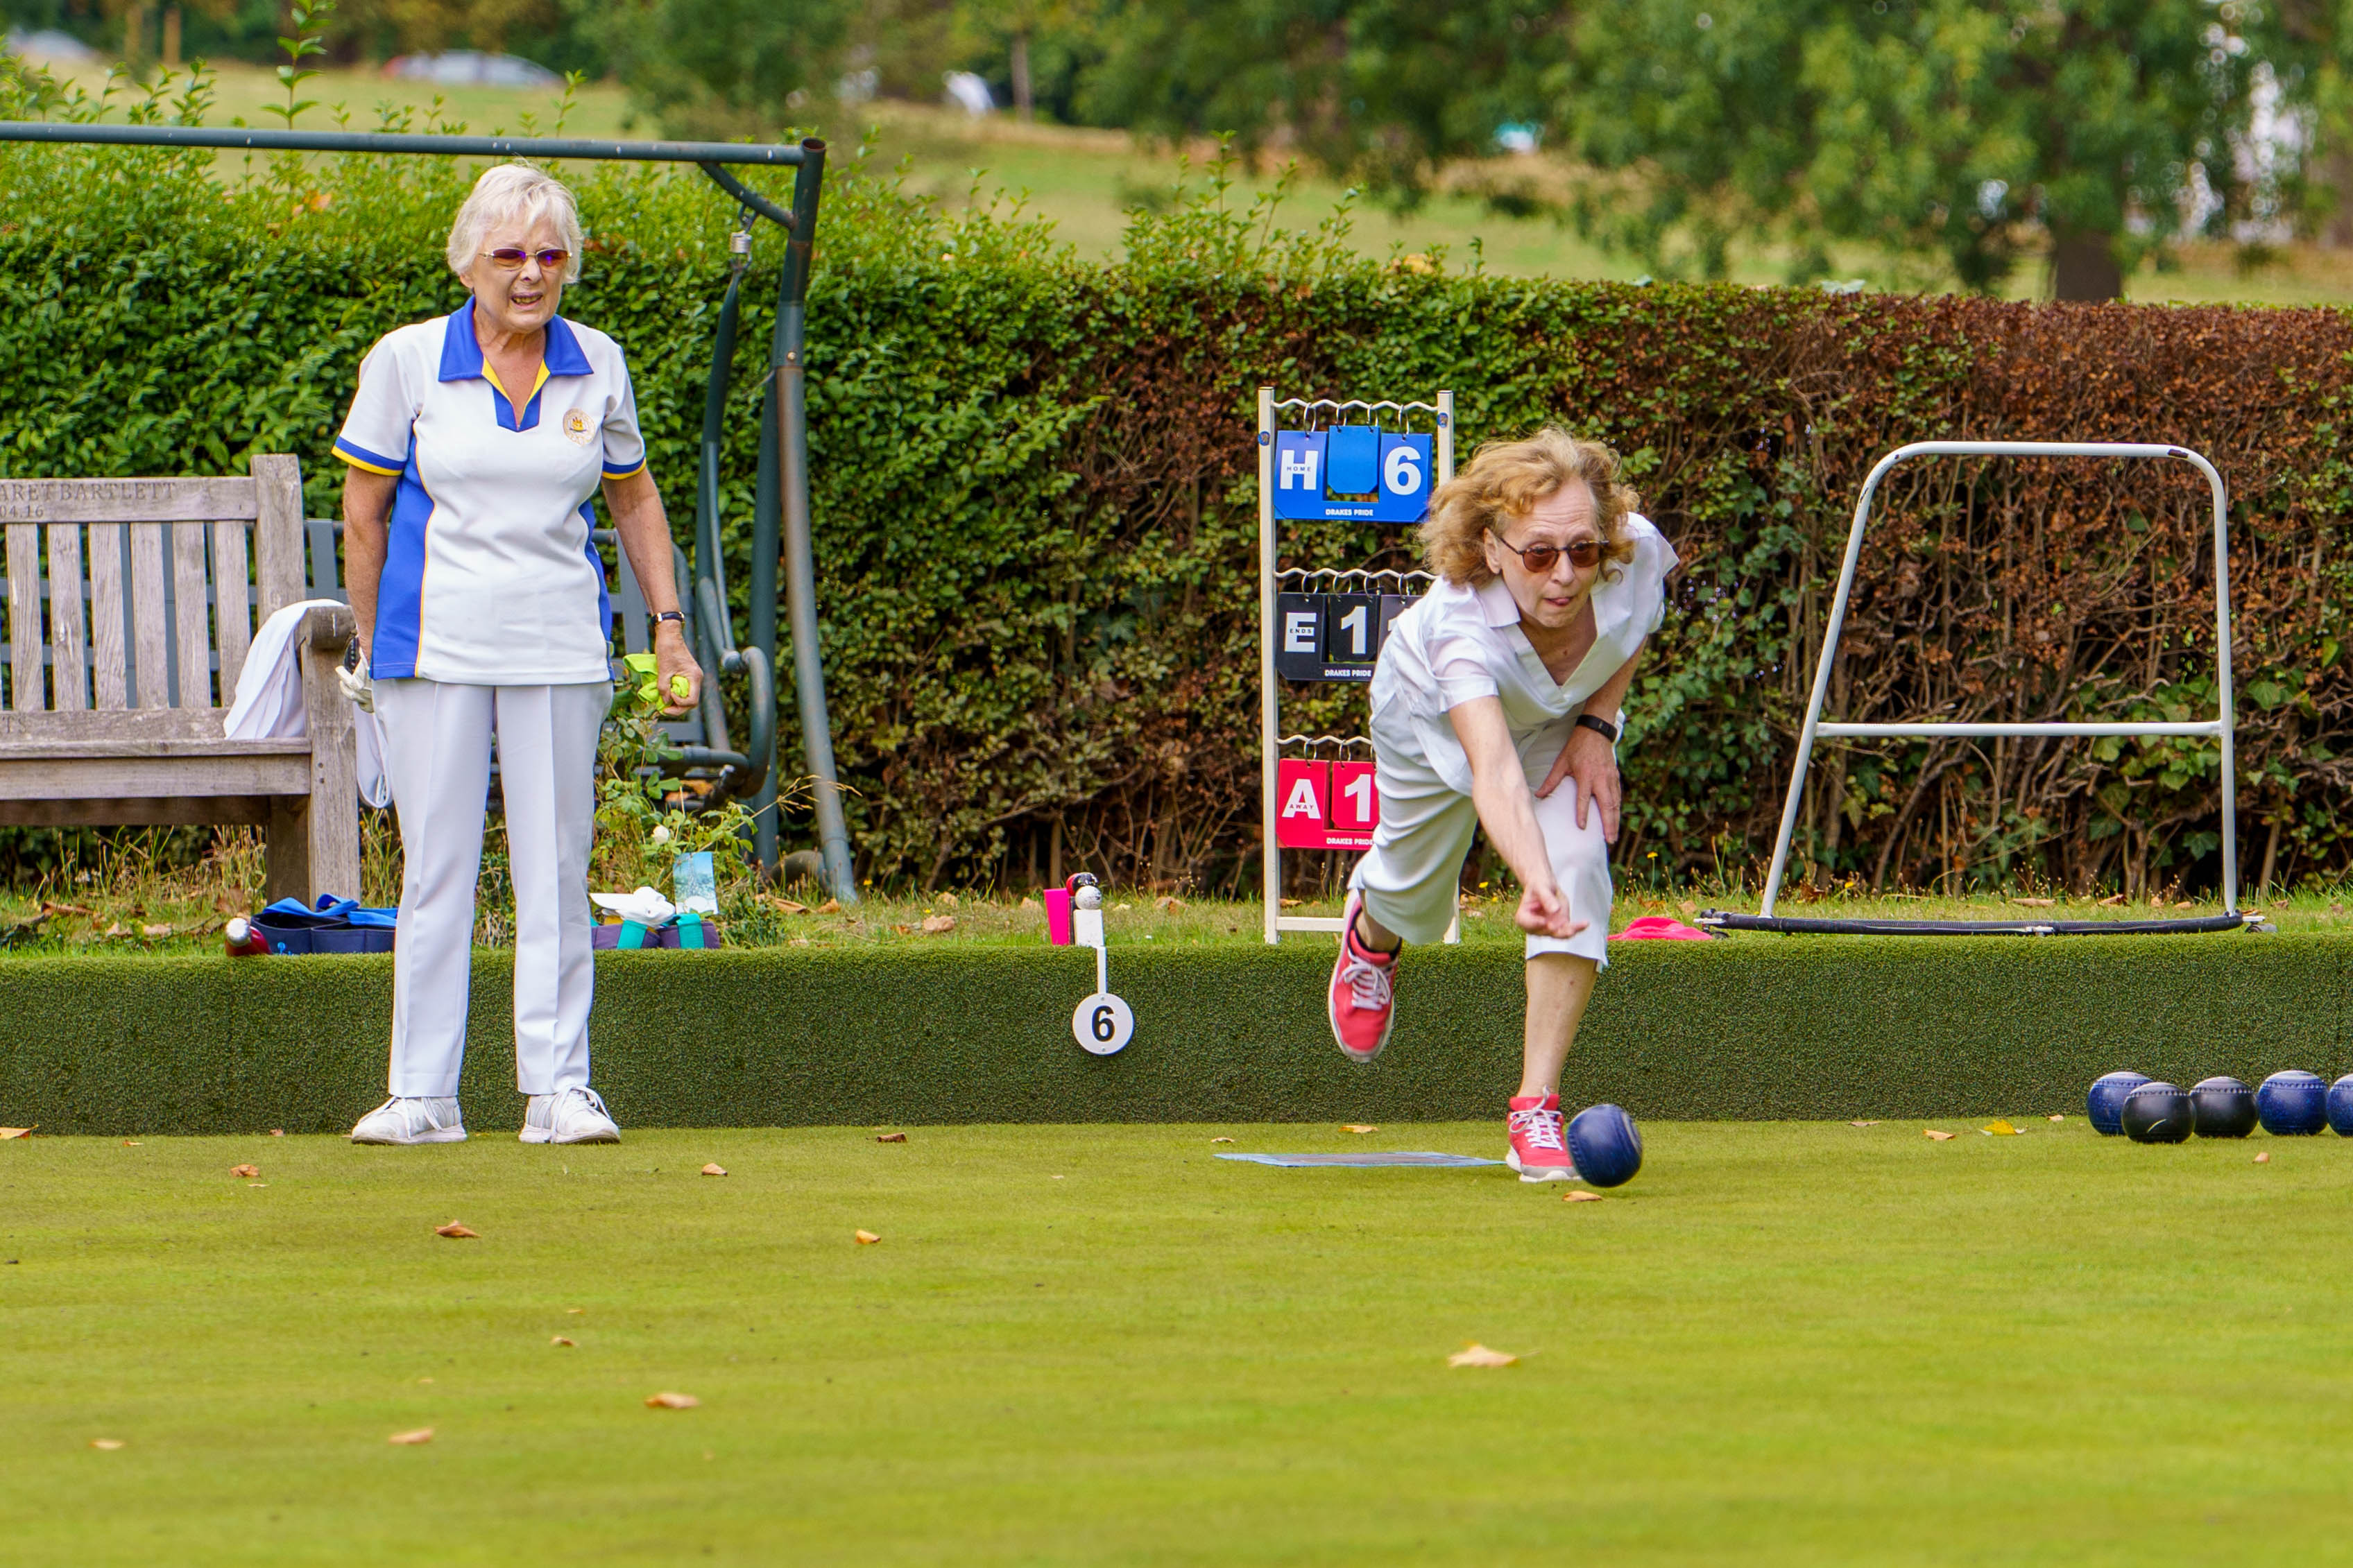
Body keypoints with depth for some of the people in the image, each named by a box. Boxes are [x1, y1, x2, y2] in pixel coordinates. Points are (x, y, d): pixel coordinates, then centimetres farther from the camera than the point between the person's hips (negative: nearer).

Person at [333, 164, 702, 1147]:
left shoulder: (596, 366, 5)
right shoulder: (407, 362, -2)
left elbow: (634, 499, 17)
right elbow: (363, 512, 4)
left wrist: (669, 626, 12)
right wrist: (373, 649, 5)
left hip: (559, 647, 2)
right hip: (438, 644, -2)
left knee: (556, 865, 1)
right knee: (435, 866, 0)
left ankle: (559, 1086, 5)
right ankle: (423, 1095, 4)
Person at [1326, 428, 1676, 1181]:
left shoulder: (1639, 551, -37)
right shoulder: (1458, 621, -49)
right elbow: (1493, 768, -62)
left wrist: (1597, 724, -19)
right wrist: (1532, 881, -78)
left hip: (1567, 716, 2)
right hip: (1435, 715, -2)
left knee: (1579, 864, -23)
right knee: (1416, 902, 17)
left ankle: (1536, 1109, -17)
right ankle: (1371, 928, 59)